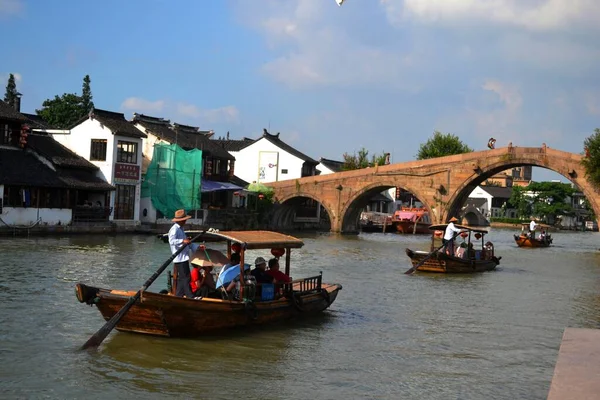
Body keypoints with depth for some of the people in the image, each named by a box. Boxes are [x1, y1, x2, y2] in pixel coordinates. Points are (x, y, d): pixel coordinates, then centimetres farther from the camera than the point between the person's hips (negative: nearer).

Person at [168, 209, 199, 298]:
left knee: (181, 278, 13)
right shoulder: (175, 229, -12)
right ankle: (190, 297, -11)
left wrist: (197, 247, 15)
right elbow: (171, 241, -28)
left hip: (184, 258, 10)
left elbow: (188, 243, 25)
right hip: (180, 258, -10)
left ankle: (178, 297, 18)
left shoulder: (181, 229, 20)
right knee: (185, 277, -10)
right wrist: (183, 241, -35)